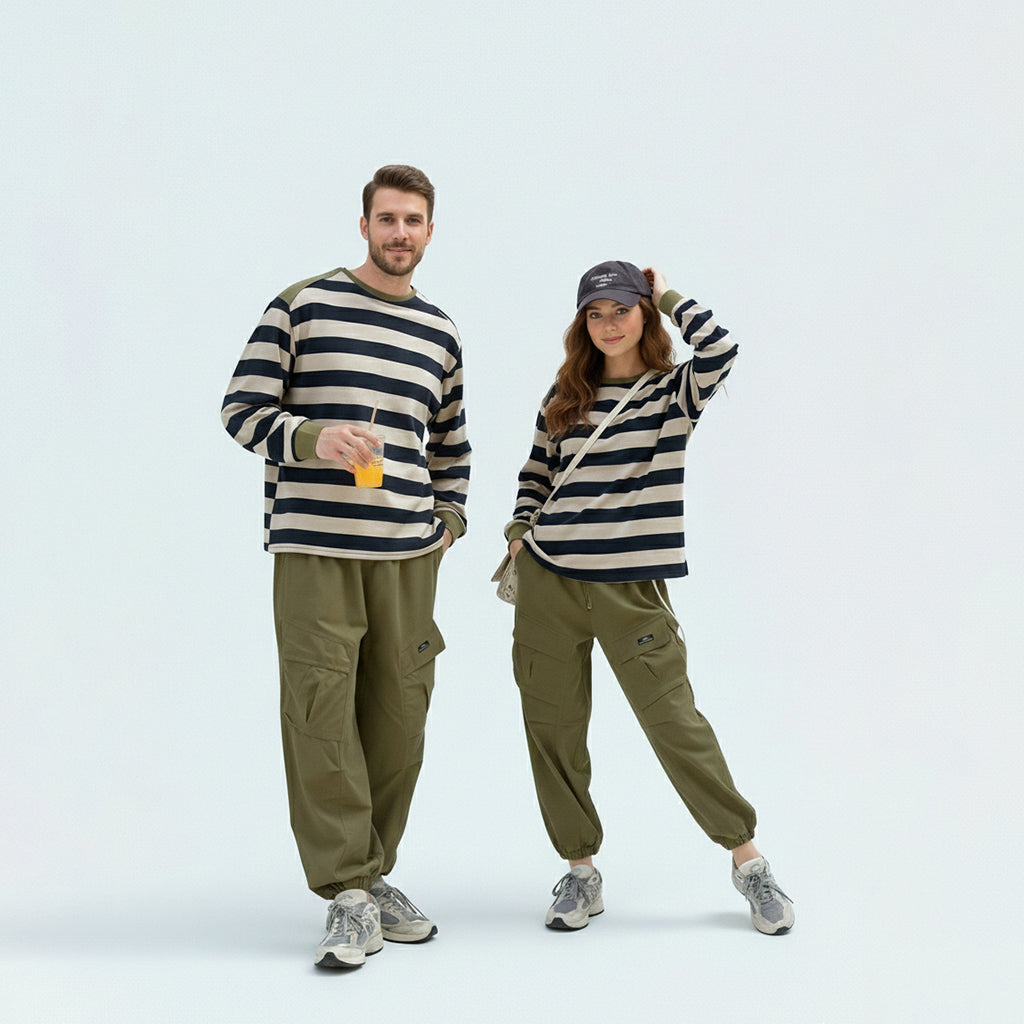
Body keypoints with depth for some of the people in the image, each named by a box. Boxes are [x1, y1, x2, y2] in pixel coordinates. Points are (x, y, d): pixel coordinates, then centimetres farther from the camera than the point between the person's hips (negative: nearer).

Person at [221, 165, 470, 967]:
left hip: (409, 554, 4)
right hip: (314, 548, -4)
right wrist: (312, 437, -18)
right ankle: (351, 894, 0)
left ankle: (369, 874, 19)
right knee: (321, 717, -8)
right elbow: (242, 409, -1)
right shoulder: (302, 305, 2)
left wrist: (450, 518, 15)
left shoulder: (440, 334, 15)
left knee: (397, 717, 5)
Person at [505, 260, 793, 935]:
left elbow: (720, 348, -20)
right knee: (553, 727, 6)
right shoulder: (565, 395, 10)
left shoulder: (675, 391, 1)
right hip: (548, 582, 4)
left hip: (632, 590, -3)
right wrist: (520, 531, 6)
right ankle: (581, 870, 21)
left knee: (674, 721, -2)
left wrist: (669, 296, -4)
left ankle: (747, 859, 15)